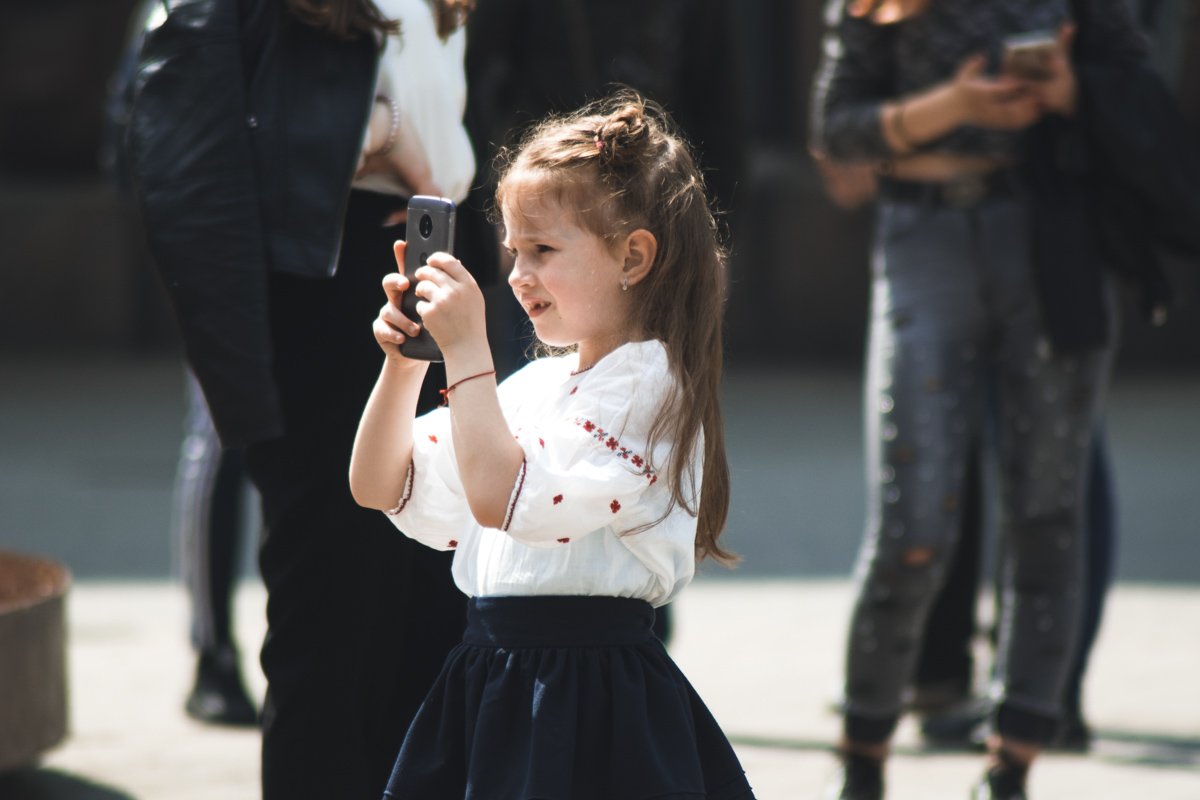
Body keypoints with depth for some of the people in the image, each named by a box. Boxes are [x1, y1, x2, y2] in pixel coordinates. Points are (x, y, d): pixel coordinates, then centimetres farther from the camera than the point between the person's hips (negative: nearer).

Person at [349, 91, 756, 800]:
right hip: (491, 691, 8)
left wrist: (467, 350, -18)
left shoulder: (647, 384, -11)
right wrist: (403, 366, 3)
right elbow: (383, 488, 17)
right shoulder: (535, 385, 15)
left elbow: (503, 497, -23)